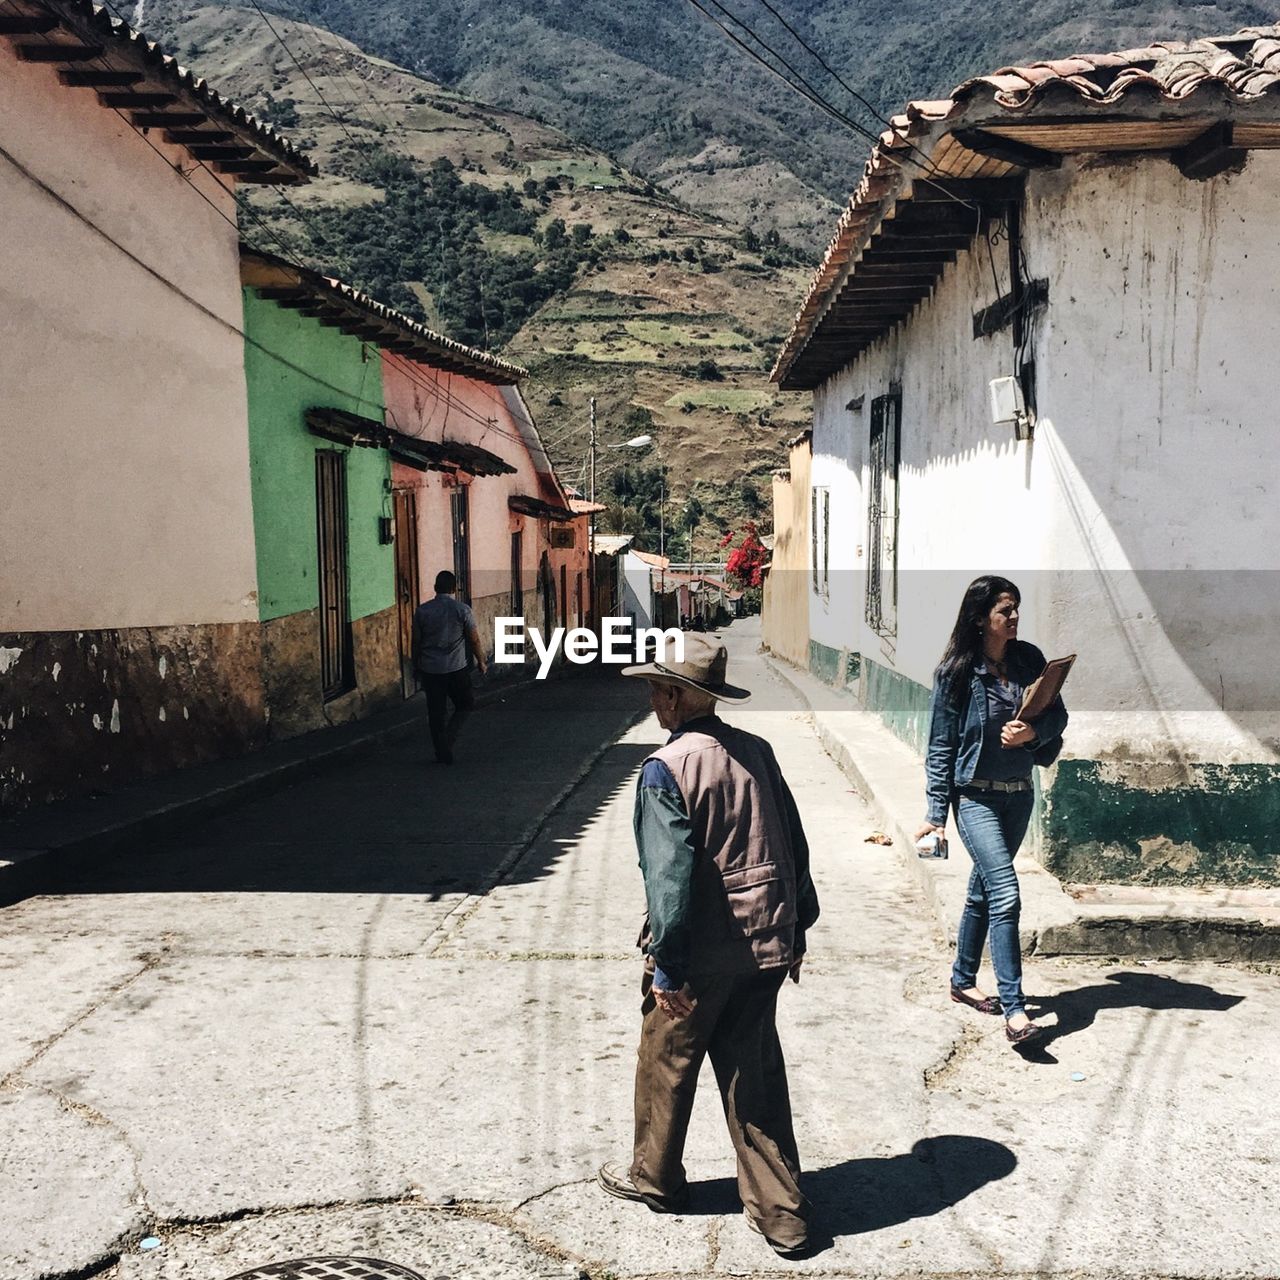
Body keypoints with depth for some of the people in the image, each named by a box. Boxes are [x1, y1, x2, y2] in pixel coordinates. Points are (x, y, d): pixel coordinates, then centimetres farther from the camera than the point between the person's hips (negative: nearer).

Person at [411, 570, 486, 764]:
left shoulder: (422, 611, -1)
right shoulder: (462, 610, -7)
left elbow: (416, 642, 5)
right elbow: (474, 640, -4)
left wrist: (416, 666, 18)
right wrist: (481, 661, 11)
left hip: (429, 669, 2)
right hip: (456, 668, -2)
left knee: (436, 712, 10)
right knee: (465, 704, 17)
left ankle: (443, 753, 14)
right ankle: (449, 737, 0)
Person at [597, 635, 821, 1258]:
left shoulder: (666, 769, -18)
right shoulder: (756, 752, 2)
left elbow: (669, 874, -22)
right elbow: (794, 847, 8)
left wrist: (667, 968, -16)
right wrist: (797, 928, 17)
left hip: (700, 954, -6)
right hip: (765, 947, 6)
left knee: (666, 1064, 17)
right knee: (755, 1074, 15)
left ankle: (655, 1177, 38)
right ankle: (780, 1212, 21)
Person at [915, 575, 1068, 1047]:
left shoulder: (1029, 660, 2)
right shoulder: (956, 672, -11)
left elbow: (1058, 714, 6)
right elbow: (940, 746, -7)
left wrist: (1033, 732, -17)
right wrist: (937, 812, -9)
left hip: (1019, 795, 5)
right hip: (976, 796, -5)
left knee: (983, 891, 17)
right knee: (1005, 894, -15)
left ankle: (963, 981, 33)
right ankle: (1014, 1009, -12)